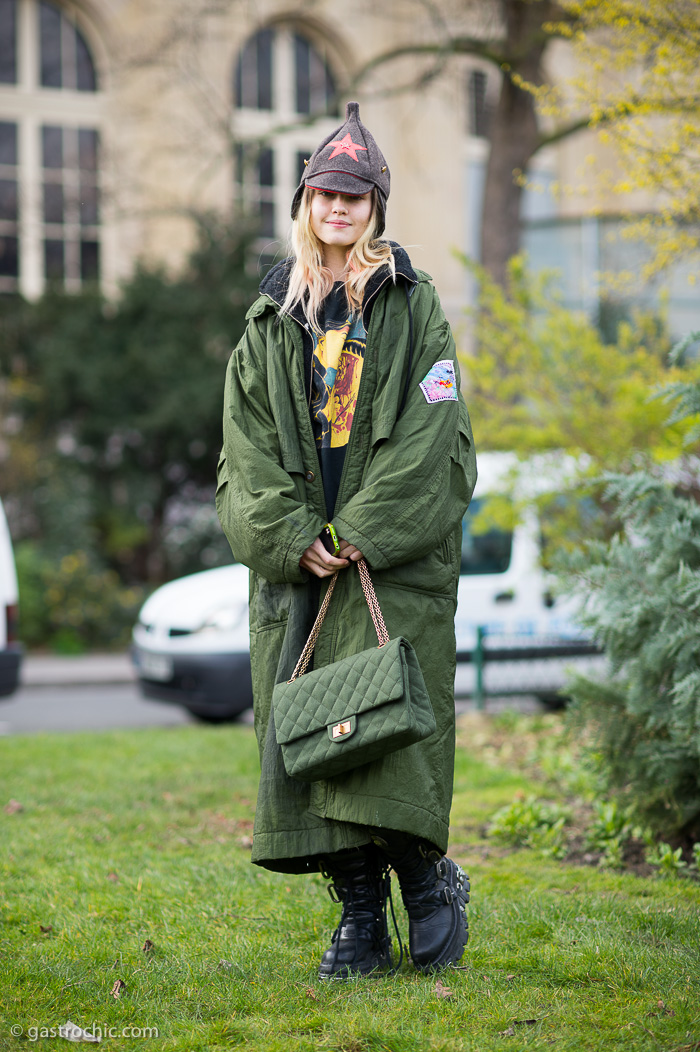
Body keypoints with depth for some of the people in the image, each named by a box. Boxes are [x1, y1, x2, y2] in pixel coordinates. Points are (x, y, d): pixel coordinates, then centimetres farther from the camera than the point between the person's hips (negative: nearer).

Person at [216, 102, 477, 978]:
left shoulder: (414, 306, 4)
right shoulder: (272, 318, 14)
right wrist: (293, 536, -8)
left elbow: (430, 437, -4)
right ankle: (359, 915, 6)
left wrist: (363, 531, -13)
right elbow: (248, 446, 7)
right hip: (295, 554, 3)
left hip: (396, 555, -3)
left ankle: (428, 875, 7)